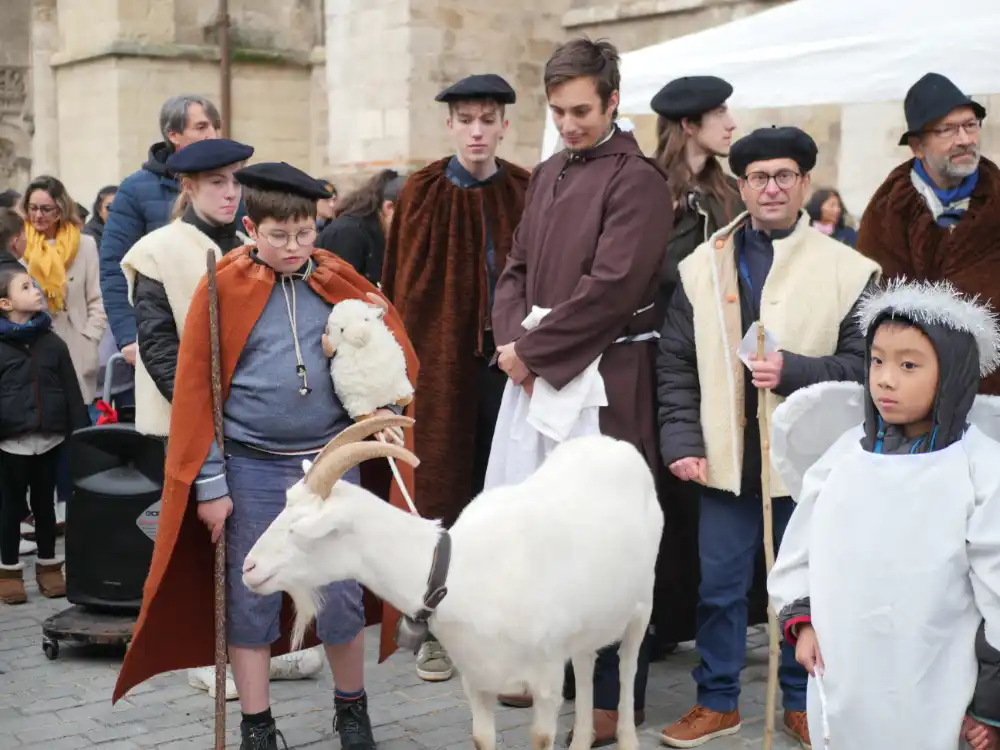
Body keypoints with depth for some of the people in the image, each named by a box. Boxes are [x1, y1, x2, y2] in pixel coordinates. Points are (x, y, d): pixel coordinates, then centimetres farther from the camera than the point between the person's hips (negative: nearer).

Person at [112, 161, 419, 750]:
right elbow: (196, 388, -4)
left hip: (331, 462, 2)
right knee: (250, 601, 7)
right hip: (252, 469, -1)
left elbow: (393, 352, 10)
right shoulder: (225, 287, -5)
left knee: (341, 597, 7)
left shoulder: (338, 281, 2)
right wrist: (209, 484, -5)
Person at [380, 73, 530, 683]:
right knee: (440, 485, 4)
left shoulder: (526, 194, 4)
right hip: (441, 358, -1)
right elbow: (405, 288, 0)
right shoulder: (424, 195, 1)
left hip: (505, 358, 1)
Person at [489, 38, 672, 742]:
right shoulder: (547, 176, 15)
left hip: (607, 379, -7)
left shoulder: (637, 180, -9)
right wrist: (514, 342, -4)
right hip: (539, 378, 7)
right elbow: (517, 269, 15)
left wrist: (530, 349, -12)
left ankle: (617, 696, 10)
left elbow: (610, 287, -17)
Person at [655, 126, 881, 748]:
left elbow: (863, 362, -4)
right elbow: (676, 364, 6)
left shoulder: (848, 270, -2)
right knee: (720, 587, 10)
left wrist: (793, 371, -18)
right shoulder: (703, 265, 5)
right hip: (727, 458, 2)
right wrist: (682, 442, -2)